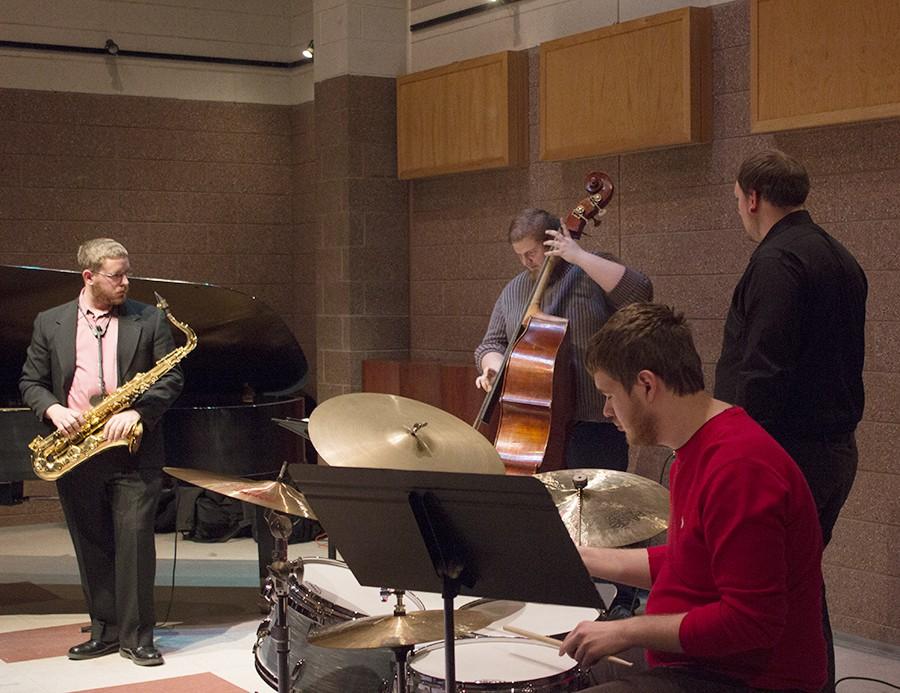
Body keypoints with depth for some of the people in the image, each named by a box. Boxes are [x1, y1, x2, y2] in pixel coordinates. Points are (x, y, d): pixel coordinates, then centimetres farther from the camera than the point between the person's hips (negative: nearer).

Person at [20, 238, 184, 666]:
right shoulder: (50, 324, 8)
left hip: (133, 453, -2)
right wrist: (53, 410, -11)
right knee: (91, 547, 9)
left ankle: (136, 636, 4)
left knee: (134, 543, -5)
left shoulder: (150, 320, 3)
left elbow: (171, 378, -1)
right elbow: (31, 383, 10)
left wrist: (136, 412, -16)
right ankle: (105, 631, 21)